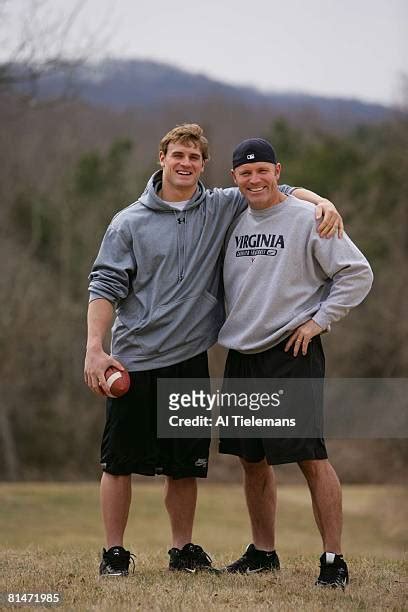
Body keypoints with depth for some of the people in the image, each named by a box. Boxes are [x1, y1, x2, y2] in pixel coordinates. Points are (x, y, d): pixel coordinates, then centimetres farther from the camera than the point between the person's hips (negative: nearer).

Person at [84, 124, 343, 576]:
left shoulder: (220, 209, 7)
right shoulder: (130, 222, 0)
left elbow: (274, 190, 15)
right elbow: (105, 286, -1)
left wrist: (320, 202, -4)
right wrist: (95, 349, -11)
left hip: (190, 360, 3)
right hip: (132, 361, -2)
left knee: (185, 465, 9)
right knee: (120, 462, 0)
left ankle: (183, 549, 21)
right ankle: (114, 552, 10)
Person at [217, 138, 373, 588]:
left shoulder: (307, 219, -6)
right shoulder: (234, 221, 11)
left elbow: (357, 273, -7)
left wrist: (318, 321, -9)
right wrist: (229, 329, 10)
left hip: (292, 355, -6)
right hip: (241, 356, 6)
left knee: (311, 458, -10)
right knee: (253, 461, 12)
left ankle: (333, 559, -6)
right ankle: (262, 552, 24)